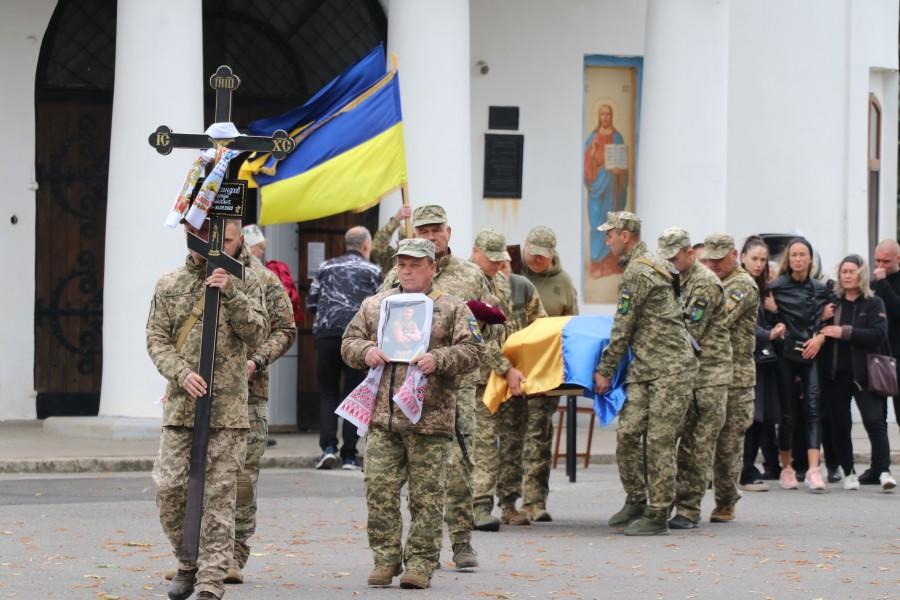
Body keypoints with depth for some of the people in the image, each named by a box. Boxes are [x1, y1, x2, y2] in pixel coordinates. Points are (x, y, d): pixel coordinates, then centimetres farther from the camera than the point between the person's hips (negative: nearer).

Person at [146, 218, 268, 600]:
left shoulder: (245, 282, 7)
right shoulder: (170, 285, 7)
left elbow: (257, 334, -4)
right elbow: (156, 340, 4)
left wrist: (231, 295, -17)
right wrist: (183, 373, -13)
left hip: (228, 407, -1)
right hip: (180, 406, 1)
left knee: (219, 496, -4)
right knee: (169, 488, -4)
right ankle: (189, 562, 19)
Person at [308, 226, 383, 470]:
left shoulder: (326, 268, 14)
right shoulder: (372, 271, 6)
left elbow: (311, 303, 11)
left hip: (326, 333, 2)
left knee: (327, 392, 12)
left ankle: (328, 447, -4)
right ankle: (349, 455, 0)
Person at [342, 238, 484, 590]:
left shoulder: (453, 309, 6)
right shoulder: (374, 306, 15)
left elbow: (472, 350, 0)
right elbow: (349, 342, 18)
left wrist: (439, 360, -16)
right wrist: (366, 352, -4)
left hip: (430, 417, -3)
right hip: (382, 416, 3)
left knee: (426, 495, -1)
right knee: (380, 490, 0)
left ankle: (421, 563, 5)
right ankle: (385, 559, 9)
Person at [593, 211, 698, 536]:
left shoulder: (637, 273, -14)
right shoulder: (650, 264, 17)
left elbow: (622, 330, -12)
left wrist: (605, 370, -5)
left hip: (670, 368, -9)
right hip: (645, 369, 9)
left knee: (660, 441, -6)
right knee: (627, 433, 3)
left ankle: (658, 516, -3)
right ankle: (635, 501, 14)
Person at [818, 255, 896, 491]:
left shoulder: (873, 304, 3)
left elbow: (879, 334, -11)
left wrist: (845, 332, -15)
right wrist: (823, 324, -8)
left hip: (863, 374, -3)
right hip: (835, 374, 3)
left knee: (874, 421, -12)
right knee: (840, 425, 4)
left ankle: (883, 471, -14)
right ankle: (848, 472, 14)